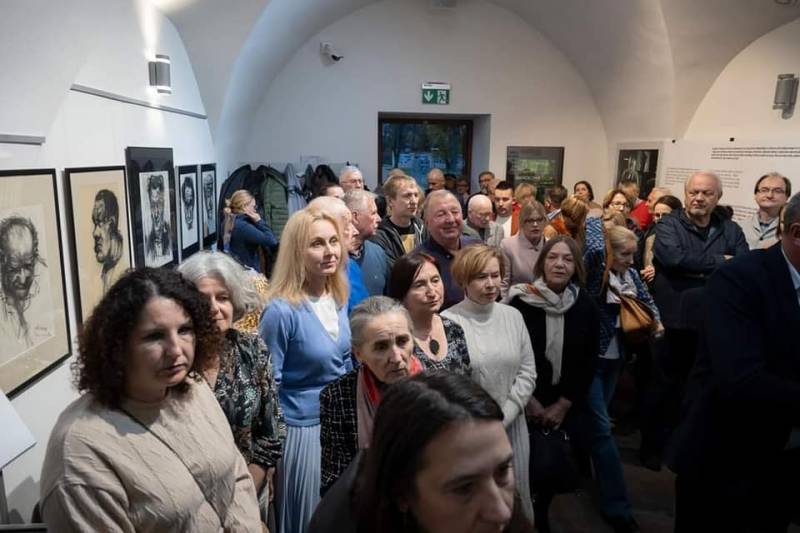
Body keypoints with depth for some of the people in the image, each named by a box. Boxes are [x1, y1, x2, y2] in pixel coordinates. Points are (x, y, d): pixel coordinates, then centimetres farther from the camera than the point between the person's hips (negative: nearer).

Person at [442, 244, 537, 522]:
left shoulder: (513, 316, 3)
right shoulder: (447, 321, -13)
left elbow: (527, 372, 2)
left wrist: (502, 418, -6)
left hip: (511, 426, 4)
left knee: (514, 494, 16)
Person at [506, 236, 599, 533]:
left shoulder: (586, 305, -3)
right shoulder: (521, 302, -14)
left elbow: (590, 360, 1)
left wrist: (563, 404, -4)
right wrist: (530, 401, -8)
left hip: (569, 401, 3)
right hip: (528, 402, -3)